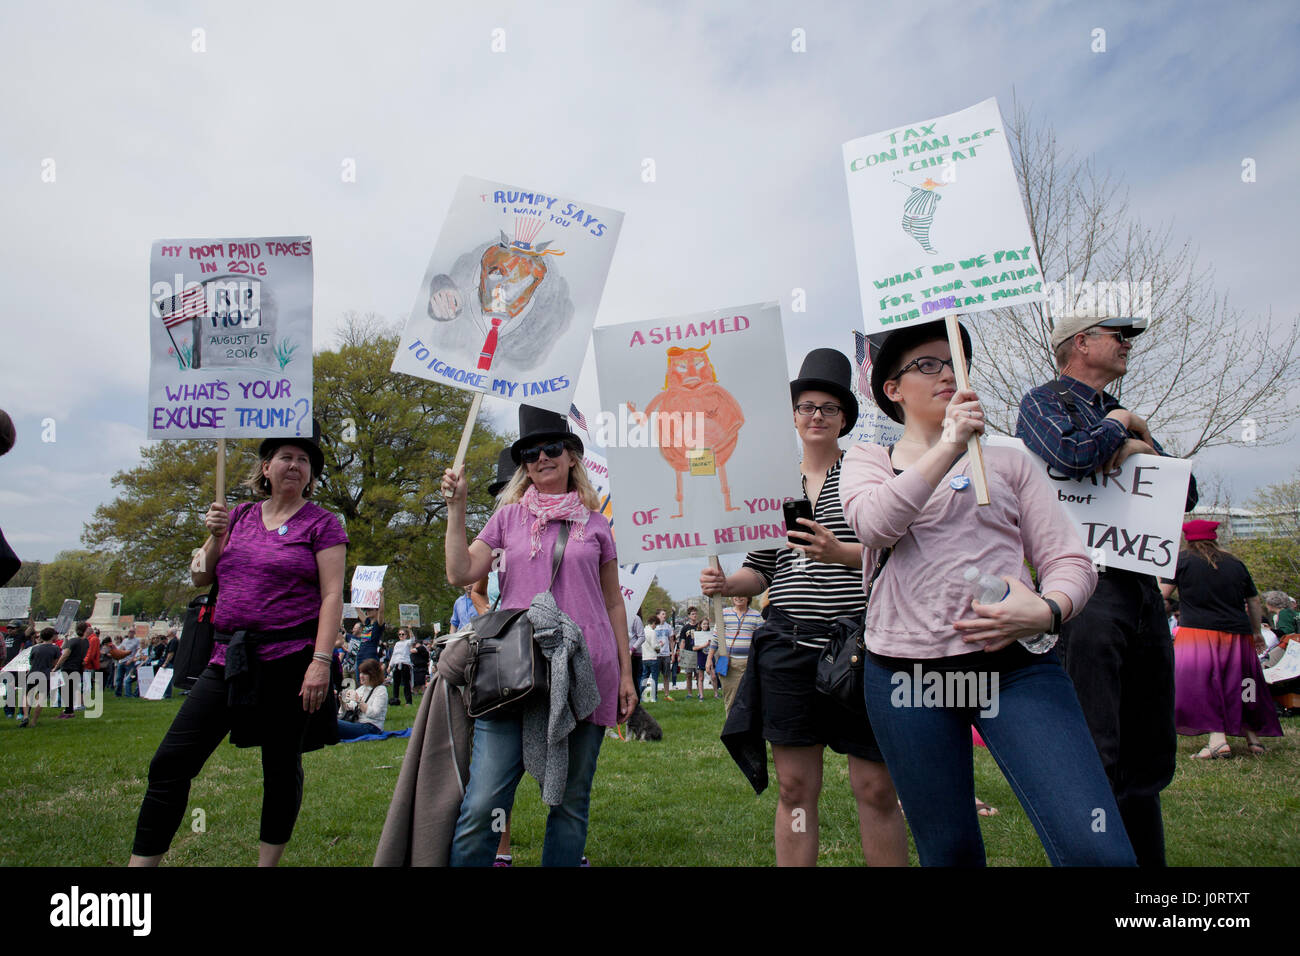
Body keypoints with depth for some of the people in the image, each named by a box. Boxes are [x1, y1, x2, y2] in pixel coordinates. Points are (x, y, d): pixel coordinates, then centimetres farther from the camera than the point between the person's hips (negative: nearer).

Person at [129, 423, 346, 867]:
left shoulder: (322, 523, -1)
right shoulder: (239, 516, 13)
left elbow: (332, 596, -8)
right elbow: (200, 579, 19)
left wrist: (321, 661, -18)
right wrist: (216, 536, 1)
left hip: (290, 661, -5)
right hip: (230, 660, 5)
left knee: (282, 767, 7)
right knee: (171, 762, 1)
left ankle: (268, 862, 24)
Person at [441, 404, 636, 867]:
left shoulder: (594, 522, 11)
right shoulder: (508, 516, 12)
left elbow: (613, 603, 14)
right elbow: (461, 573, 2)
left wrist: (625, 673, 11)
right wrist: (456, 507, -1)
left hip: (585, 672, 1)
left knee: (571, 800, 7)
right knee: (483, 803, -8)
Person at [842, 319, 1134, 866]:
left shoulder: (1006, 460, 15)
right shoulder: (866, 463, 13)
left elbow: (1071, 560, 7)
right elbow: (874, 523, -11)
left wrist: (1046, 610, -14)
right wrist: (948, 447, -16)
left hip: (1015, 664, 1)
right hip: (906, 671, 0)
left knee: (1098, 850, -17)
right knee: (947, 849, 11)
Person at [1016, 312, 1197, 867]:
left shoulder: (1120, 415, 23)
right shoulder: (1043, 402, 1)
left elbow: (1188, 492, 18)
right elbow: (1072, 455, -21)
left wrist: (1141, 449, 1)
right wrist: (1119, 425, -2)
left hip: (1143, 589, 8)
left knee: (1149, 753, 14)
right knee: (1093, 753, -9)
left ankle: (1146, 857, 26)